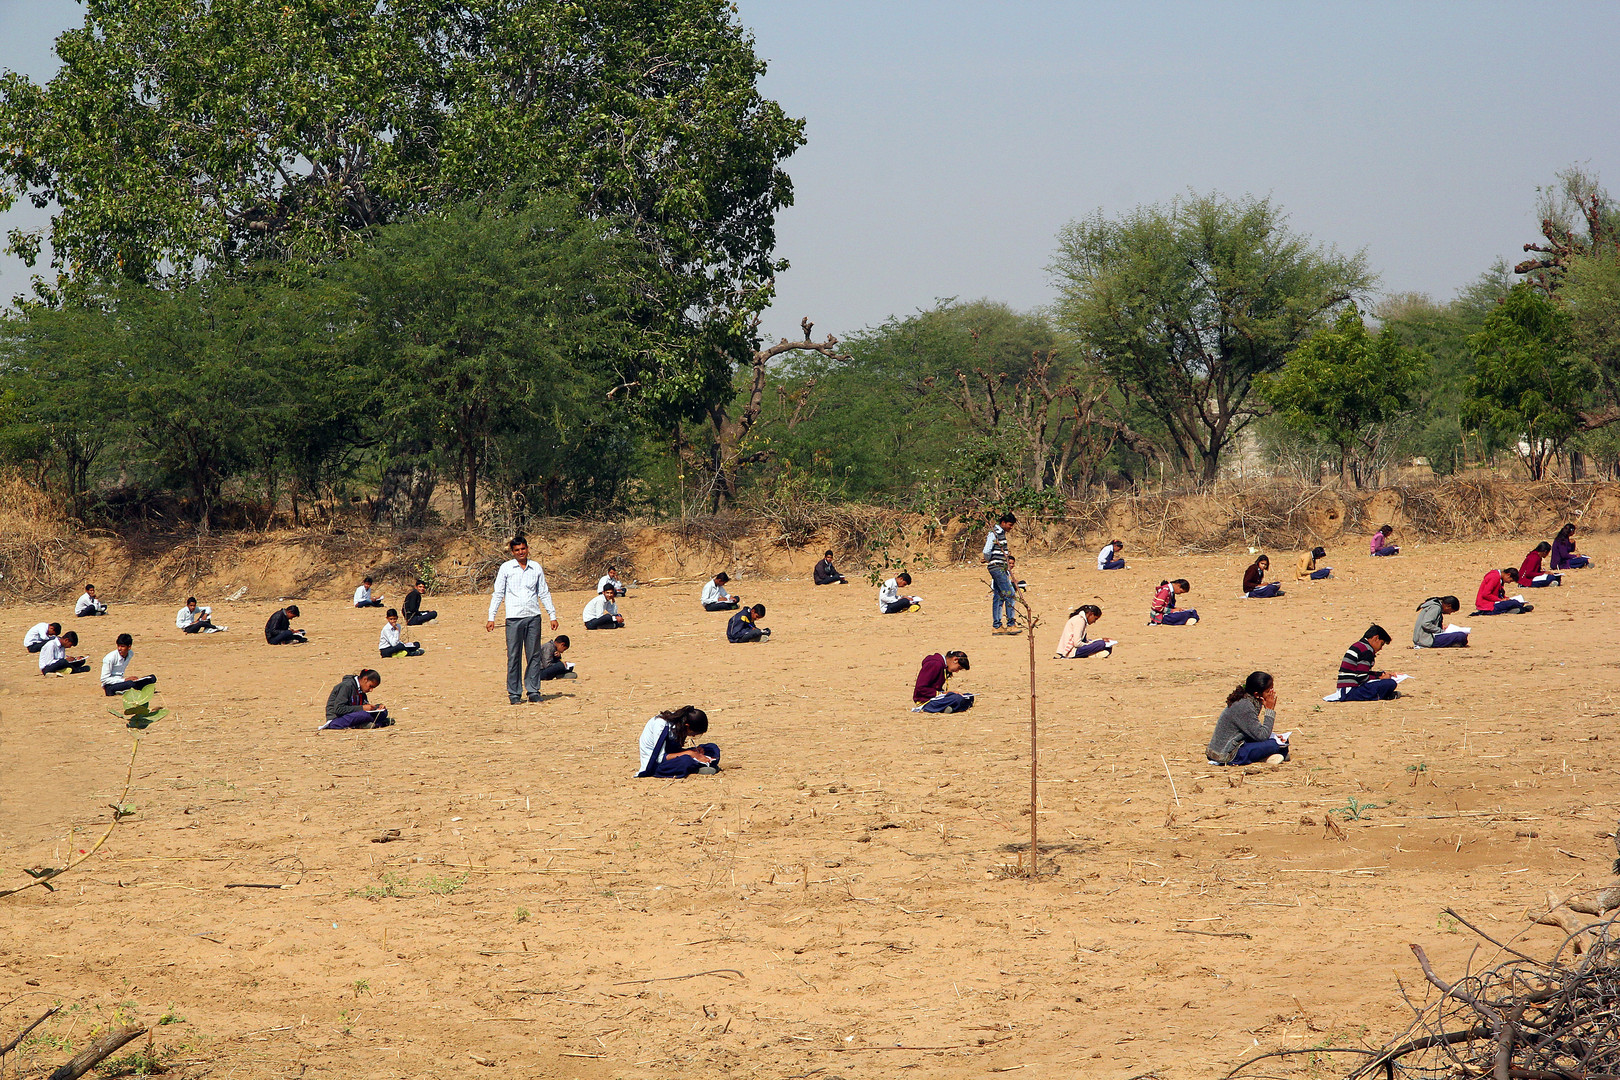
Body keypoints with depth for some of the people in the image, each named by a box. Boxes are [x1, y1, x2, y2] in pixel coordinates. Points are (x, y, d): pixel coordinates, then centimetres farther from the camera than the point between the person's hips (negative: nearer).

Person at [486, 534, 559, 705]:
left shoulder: (536, 568, 11)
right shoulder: (506, 568, 4)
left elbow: (544, 593, 16)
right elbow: (498, 593, 5)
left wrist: (552, 615, 12)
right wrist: (491, 617, 0)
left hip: (533, 616, 2)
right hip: (514, 617, -2)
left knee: (534, 655, 3)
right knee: (514, 656, -3)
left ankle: (533, 690, 10)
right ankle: (514, 693, 3)